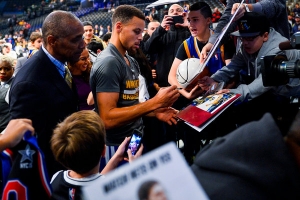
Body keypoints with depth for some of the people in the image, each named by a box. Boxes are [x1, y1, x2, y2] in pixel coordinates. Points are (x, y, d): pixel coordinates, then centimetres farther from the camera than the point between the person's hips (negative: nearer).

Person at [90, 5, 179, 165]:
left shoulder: (131, 62, 9)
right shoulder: (108, 62, -19)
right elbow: (108, 118, -27)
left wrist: (154, 112, 0)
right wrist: (154, 102, -26)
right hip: (117, 147, -9)